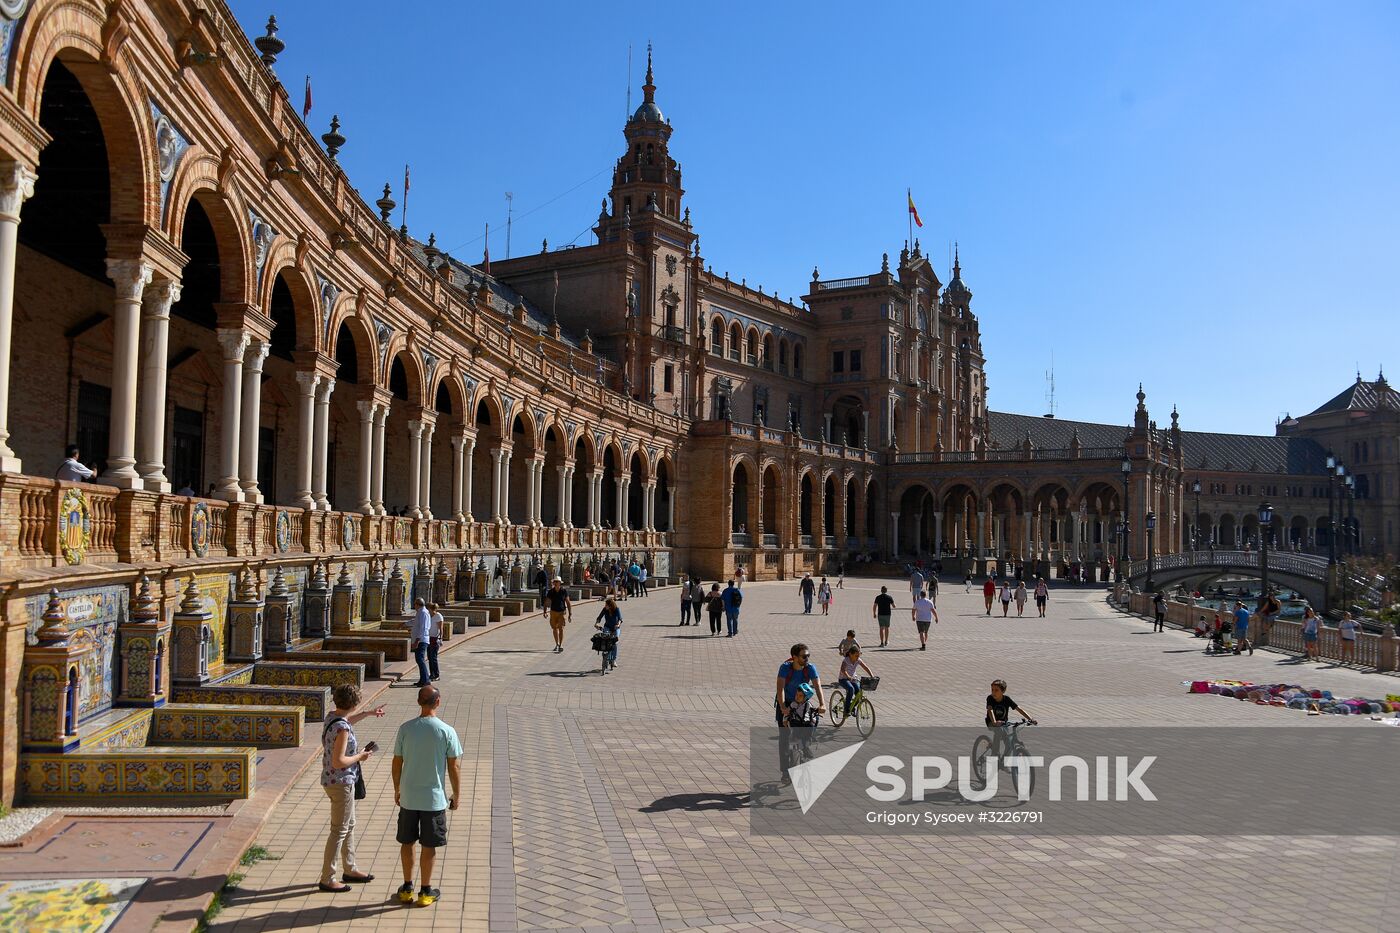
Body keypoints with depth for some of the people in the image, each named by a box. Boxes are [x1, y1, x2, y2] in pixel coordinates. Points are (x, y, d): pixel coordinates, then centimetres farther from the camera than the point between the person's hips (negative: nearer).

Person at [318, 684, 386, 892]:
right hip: (341, 783, -10)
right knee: (339, 831, 1)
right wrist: (360, 756, -13)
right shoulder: (342, 728, -26)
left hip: (332, 780, 10)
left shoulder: (332, 717, 3)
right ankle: (327, 879, 11)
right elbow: (338, 761, -28)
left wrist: (368, 713, 37)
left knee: (349, 826, 20)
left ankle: (349, 870, 33)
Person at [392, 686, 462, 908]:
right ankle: (425, 892, 19)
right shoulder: (447, 731, -12)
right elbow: (453, 768, -7)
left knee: (407, 842, 17)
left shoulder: (405, 729, -6)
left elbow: (397, 763, 2)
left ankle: (407, 888, 27)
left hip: (408, 797, 2)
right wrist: (456, 795, 6)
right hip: (434, 798, -2)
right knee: (429, 846, 10)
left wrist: (397, 789, 17)